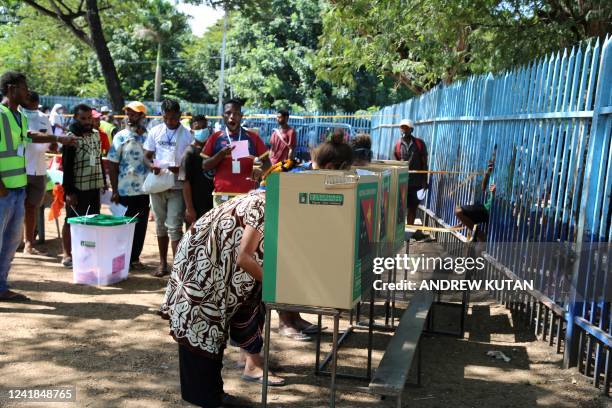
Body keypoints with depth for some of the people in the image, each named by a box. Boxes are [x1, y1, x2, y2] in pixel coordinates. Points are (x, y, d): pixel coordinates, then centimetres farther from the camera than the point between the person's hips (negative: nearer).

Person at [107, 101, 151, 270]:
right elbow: (112, 165, -3)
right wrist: (115, 191, -9)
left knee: (141, 225, 8)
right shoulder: (121, 136, -2)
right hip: (125, 191, -3)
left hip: (145, 190, 3)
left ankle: (135, 258, 20)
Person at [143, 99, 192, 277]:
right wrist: (151, 165, -13)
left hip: (177, 187, -4)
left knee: (174, 227, -8)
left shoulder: (187, 135, -3)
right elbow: (146, 156, 9)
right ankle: (163, 263, 23)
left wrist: (179, 168, -20)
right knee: (160, 225, 12)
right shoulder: (155, 132, 5)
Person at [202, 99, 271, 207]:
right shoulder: (215, 137, 7)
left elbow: (267, 162, 11)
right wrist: (221, 154, -11)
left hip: (248, 195, 0)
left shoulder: (252, 137, 8)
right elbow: (205, 166, 6)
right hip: (222, 195, 0)